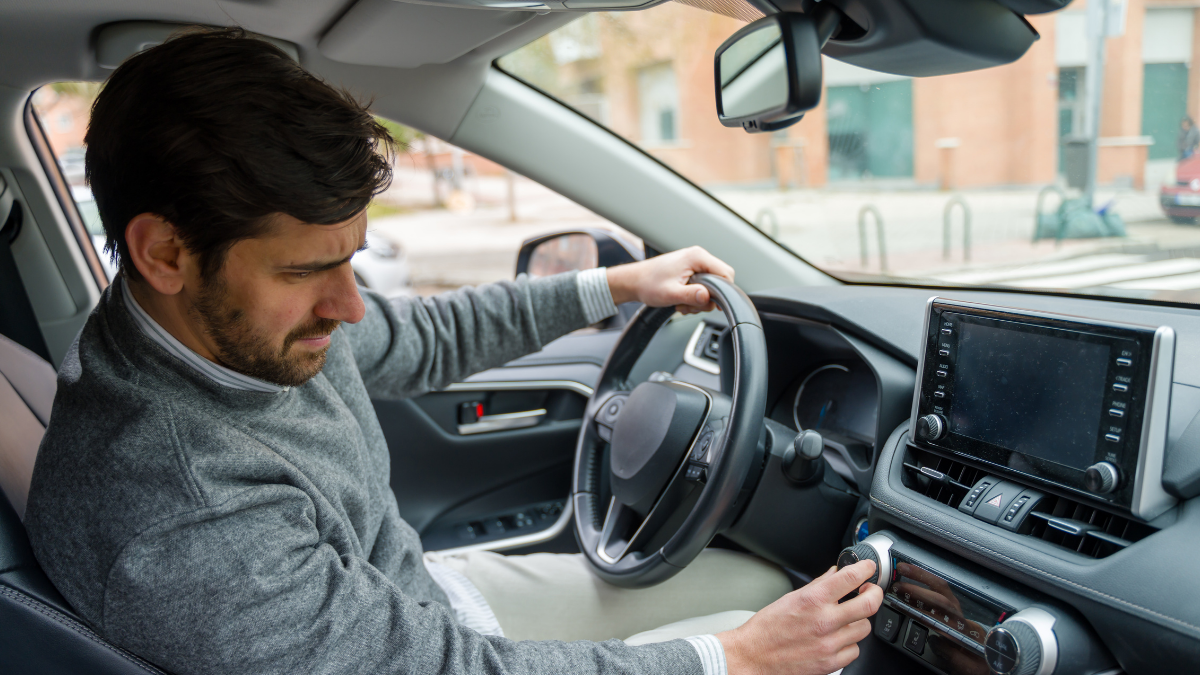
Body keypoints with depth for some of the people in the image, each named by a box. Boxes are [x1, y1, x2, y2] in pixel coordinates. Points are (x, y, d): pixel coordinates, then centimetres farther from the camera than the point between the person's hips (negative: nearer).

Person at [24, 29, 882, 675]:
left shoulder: (253, 319, -12)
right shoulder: (181, 530, -38)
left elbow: (423, 340, 7)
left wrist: (613, 284, 9)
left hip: (426, 594, 7)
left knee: (767, 585, 13)